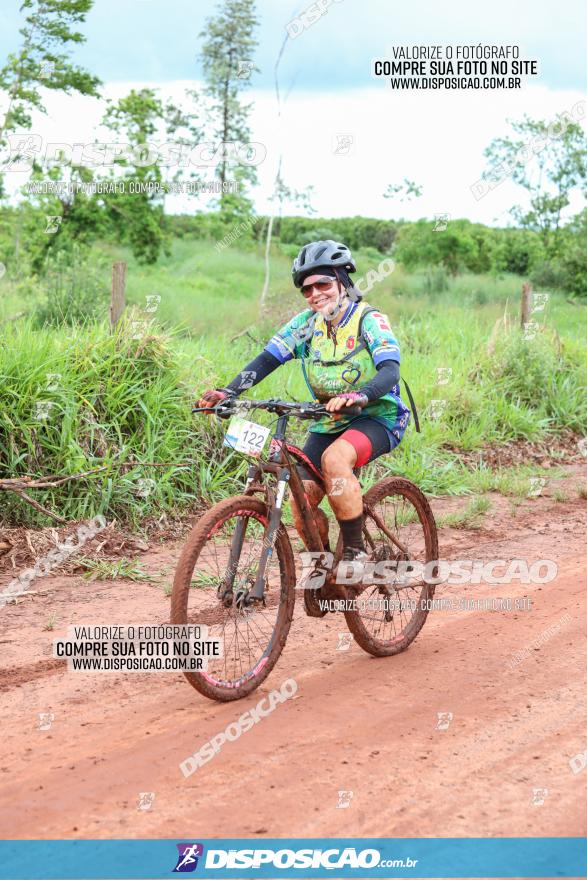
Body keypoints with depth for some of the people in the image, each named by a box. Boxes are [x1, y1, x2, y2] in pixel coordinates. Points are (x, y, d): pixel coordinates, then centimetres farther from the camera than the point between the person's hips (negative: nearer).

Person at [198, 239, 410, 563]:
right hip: (329, 422, 5)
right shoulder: (306, 323, 1)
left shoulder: (369, 320, -13)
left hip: (376, 417, -5)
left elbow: (390, 370, -28)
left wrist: (357, 396, -48)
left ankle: (355, 552, -23)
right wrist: (227, 391, -23)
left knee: (334, 458, -35)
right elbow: (266, 359, -7)